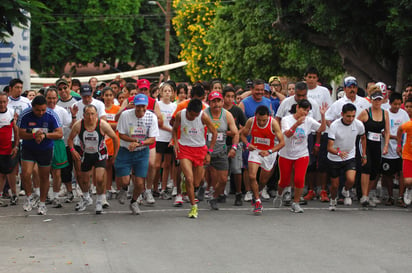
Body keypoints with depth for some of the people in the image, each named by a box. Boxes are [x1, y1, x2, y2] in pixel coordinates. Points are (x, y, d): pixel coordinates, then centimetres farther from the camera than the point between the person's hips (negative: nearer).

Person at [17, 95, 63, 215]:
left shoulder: (51, 115, -16)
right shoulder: (25, 115, -16)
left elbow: (59, 134, -17)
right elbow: (21, 133, -13)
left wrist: (45, 135, -33)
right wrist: (34, 135, -32)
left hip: (46, 150, 0)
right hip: (28, 149, 0)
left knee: (44, 177, 7)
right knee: (25, 174, -13)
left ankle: (42, 203, 23)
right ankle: (29, 197, 12)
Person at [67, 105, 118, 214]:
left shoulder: (102, 125, -24)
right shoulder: (78, 125, -20)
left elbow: (114, 138, -9)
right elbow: (70, 139, -2)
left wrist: (115, 154, -6)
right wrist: (72, 149, -18)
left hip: (100, 154, -2)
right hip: (85, 155, 2)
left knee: (100, 179, -16)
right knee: (84, 180, 16)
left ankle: (99, 202, 10)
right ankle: (86, 199, 46)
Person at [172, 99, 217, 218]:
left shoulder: (204, 117, -16)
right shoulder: (180, 115, -12)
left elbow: (214, 133, -5)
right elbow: (175, 129, 8)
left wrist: (209, 152, -8)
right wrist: (175, 143, -7)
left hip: (200, 149, 1)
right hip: (184, 148, 0)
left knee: (196, 184, 6)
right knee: (189, 179, -18)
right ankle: (193, 207, -5)